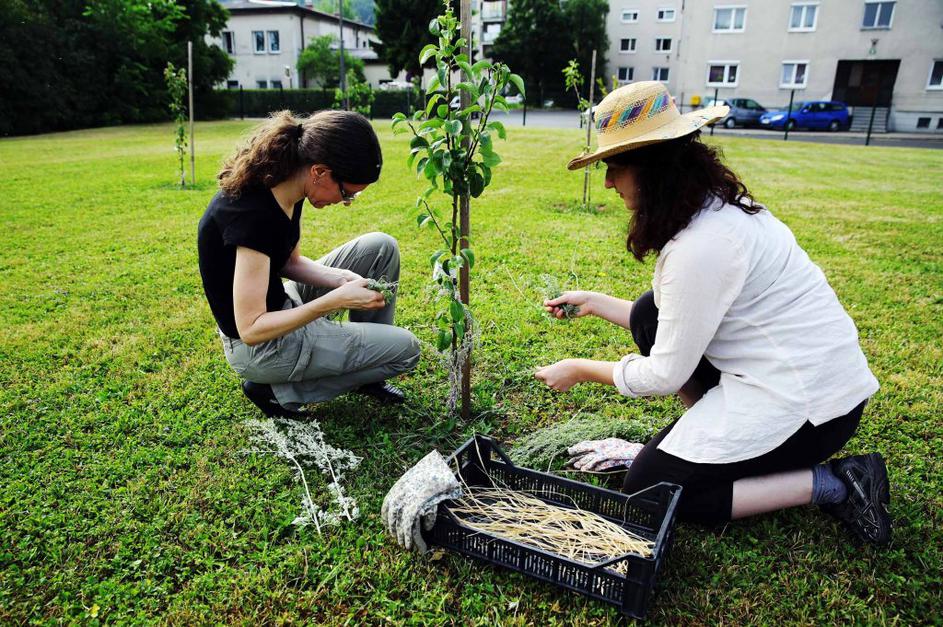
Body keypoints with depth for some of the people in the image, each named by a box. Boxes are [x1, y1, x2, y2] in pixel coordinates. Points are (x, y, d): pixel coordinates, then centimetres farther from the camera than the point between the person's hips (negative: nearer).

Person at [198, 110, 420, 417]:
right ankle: (280, 391, 3)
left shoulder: (284, 183, -6)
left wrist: (344, 279, -9)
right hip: (259, 347, -8)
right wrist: (335, 300, -27)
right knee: (405, 349, -3)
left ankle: (365, 367, 16)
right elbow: (251, 329, -28)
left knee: (381, 247, 4)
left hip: (282, 305, 9)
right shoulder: (253, 214, -32)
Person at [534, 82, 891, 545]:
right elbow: (680, 318, 12)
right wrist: (594, 303, 13)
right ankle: (723, 444, 11)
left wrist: (581, 370, -4)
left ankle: (831, 484, -1)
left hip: (807, 402, -9)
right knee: (649, 315, 7)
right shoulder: (715, 206, 4)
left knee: (646, 489, -2)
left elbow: (666, 374, -19)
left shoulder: (701, 245, -26)